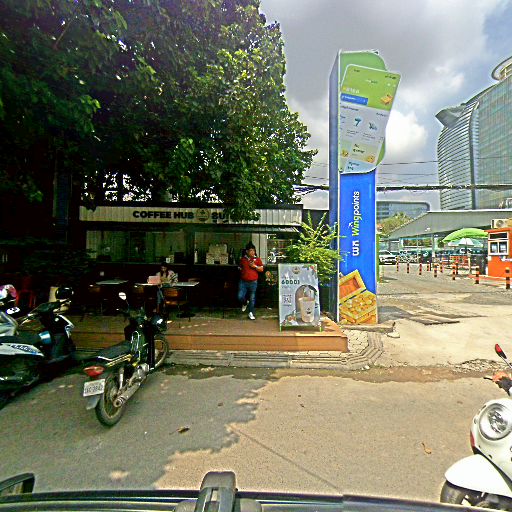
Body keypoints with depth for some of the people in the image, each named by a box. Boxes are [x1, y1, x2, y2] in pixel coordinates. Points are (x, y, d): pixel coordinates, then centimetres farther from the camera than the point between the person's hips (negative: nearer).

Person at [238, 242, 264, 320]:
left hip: (253, 282, -1)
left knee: (252, 298, 5)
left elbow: (261, 269, 1)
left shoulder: (257, 259, 0)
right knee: (240, 296, -5)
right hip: (243, 282, 1)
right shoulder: (243, 259, 6)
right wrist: (242, 272, 6)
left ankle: (251, 313, 19)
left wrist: (255, 266, -12)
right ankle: (245, 303, 30)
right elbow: (240, 268, 22)